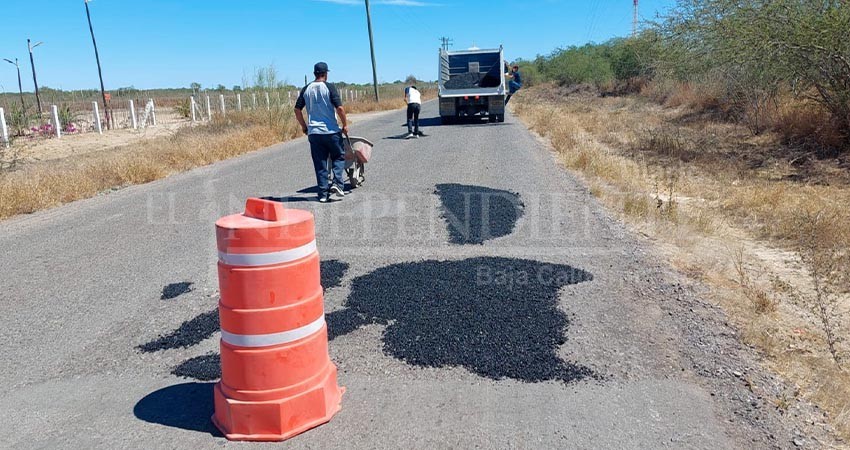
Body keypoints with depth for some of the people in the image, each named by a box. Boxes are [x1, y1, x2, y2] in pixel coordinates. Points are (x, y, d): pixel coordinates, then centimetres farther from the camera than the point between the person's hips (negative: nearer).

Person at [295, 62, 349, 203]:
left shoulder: (306, 89, 7)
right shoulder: (329, 87, -6)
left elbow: (297, 109, 9)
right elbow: (339, 108, -14)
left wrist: (304, 126, 19)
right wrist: (345, 124, -2)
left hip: (313, 132, 4)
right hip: (331, 131, -3)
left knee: (320, 164, 7)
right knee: (339, 156, 14)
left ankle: (323, 194, 8)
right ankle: (337, 183, -5)